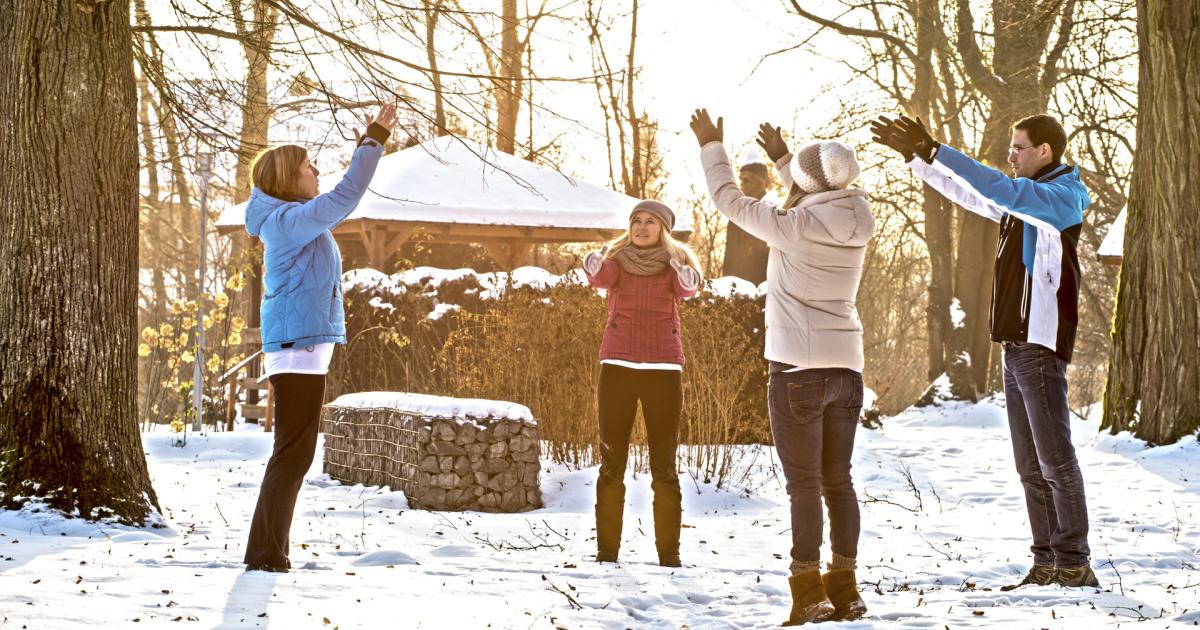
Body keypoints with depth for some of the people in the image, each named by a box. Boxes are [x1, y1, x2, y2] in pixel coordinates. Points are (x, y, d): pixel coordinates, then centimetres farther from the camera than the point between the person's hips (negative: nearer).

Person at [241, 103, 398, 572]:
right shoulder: (287, 220, -11)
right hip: (298, 345, -11)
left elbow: (342, 199, 33)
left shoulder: (291, 220, 18)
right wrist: (374, 140, -16)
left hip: (304, 347, 11)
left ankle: (269, 552, 16)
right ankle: (266, 555, -10)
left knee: (294, 454, 13)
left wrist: (369, 140, 29)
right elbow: (345, 197, -21)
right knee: (294, 454, -10)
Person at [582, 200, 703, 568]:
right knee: (612, 464, 0)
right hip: (617, 367, 1)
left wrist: (687, 282, -38)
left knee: (664, 466, -3)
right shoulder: (618, 259, 6)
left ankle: (669, 553, 0)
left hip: (663, 369, -1)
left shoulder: (676, 261, 4)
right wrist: (593, 268, -36)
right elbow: (602, 278, -16)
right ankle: (606, 551, 5)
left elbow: (688, 288, -17)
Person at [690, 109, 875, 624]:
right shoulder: (854, 225, 4)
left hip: (798, 369, -6)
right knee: (838, 482, 12)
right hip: (846, 368, 6)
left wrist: (712, 146, 12)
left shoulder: (791, 226, -13)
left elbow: (729, 200, -2)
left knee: (804, 485, -4)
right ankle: (844, 589, 15)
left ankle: (809, 594, -5)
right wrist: (783, 157, 35)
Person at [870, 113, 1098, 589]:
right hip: (1015, 344, 10)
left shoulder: (1063, 197, -9)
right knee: (1030, 465, 9)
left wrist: (932, 152, -23)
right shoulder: (1026, 200, 19)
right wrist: (914, 155, 19)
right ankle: (1047, 564, 12)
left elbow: (997, 188, -22)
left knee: (1055, 459, -9)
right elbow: (966, 192, 26)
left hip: (1041, 344, -10)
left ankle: (1074, 565, -8)